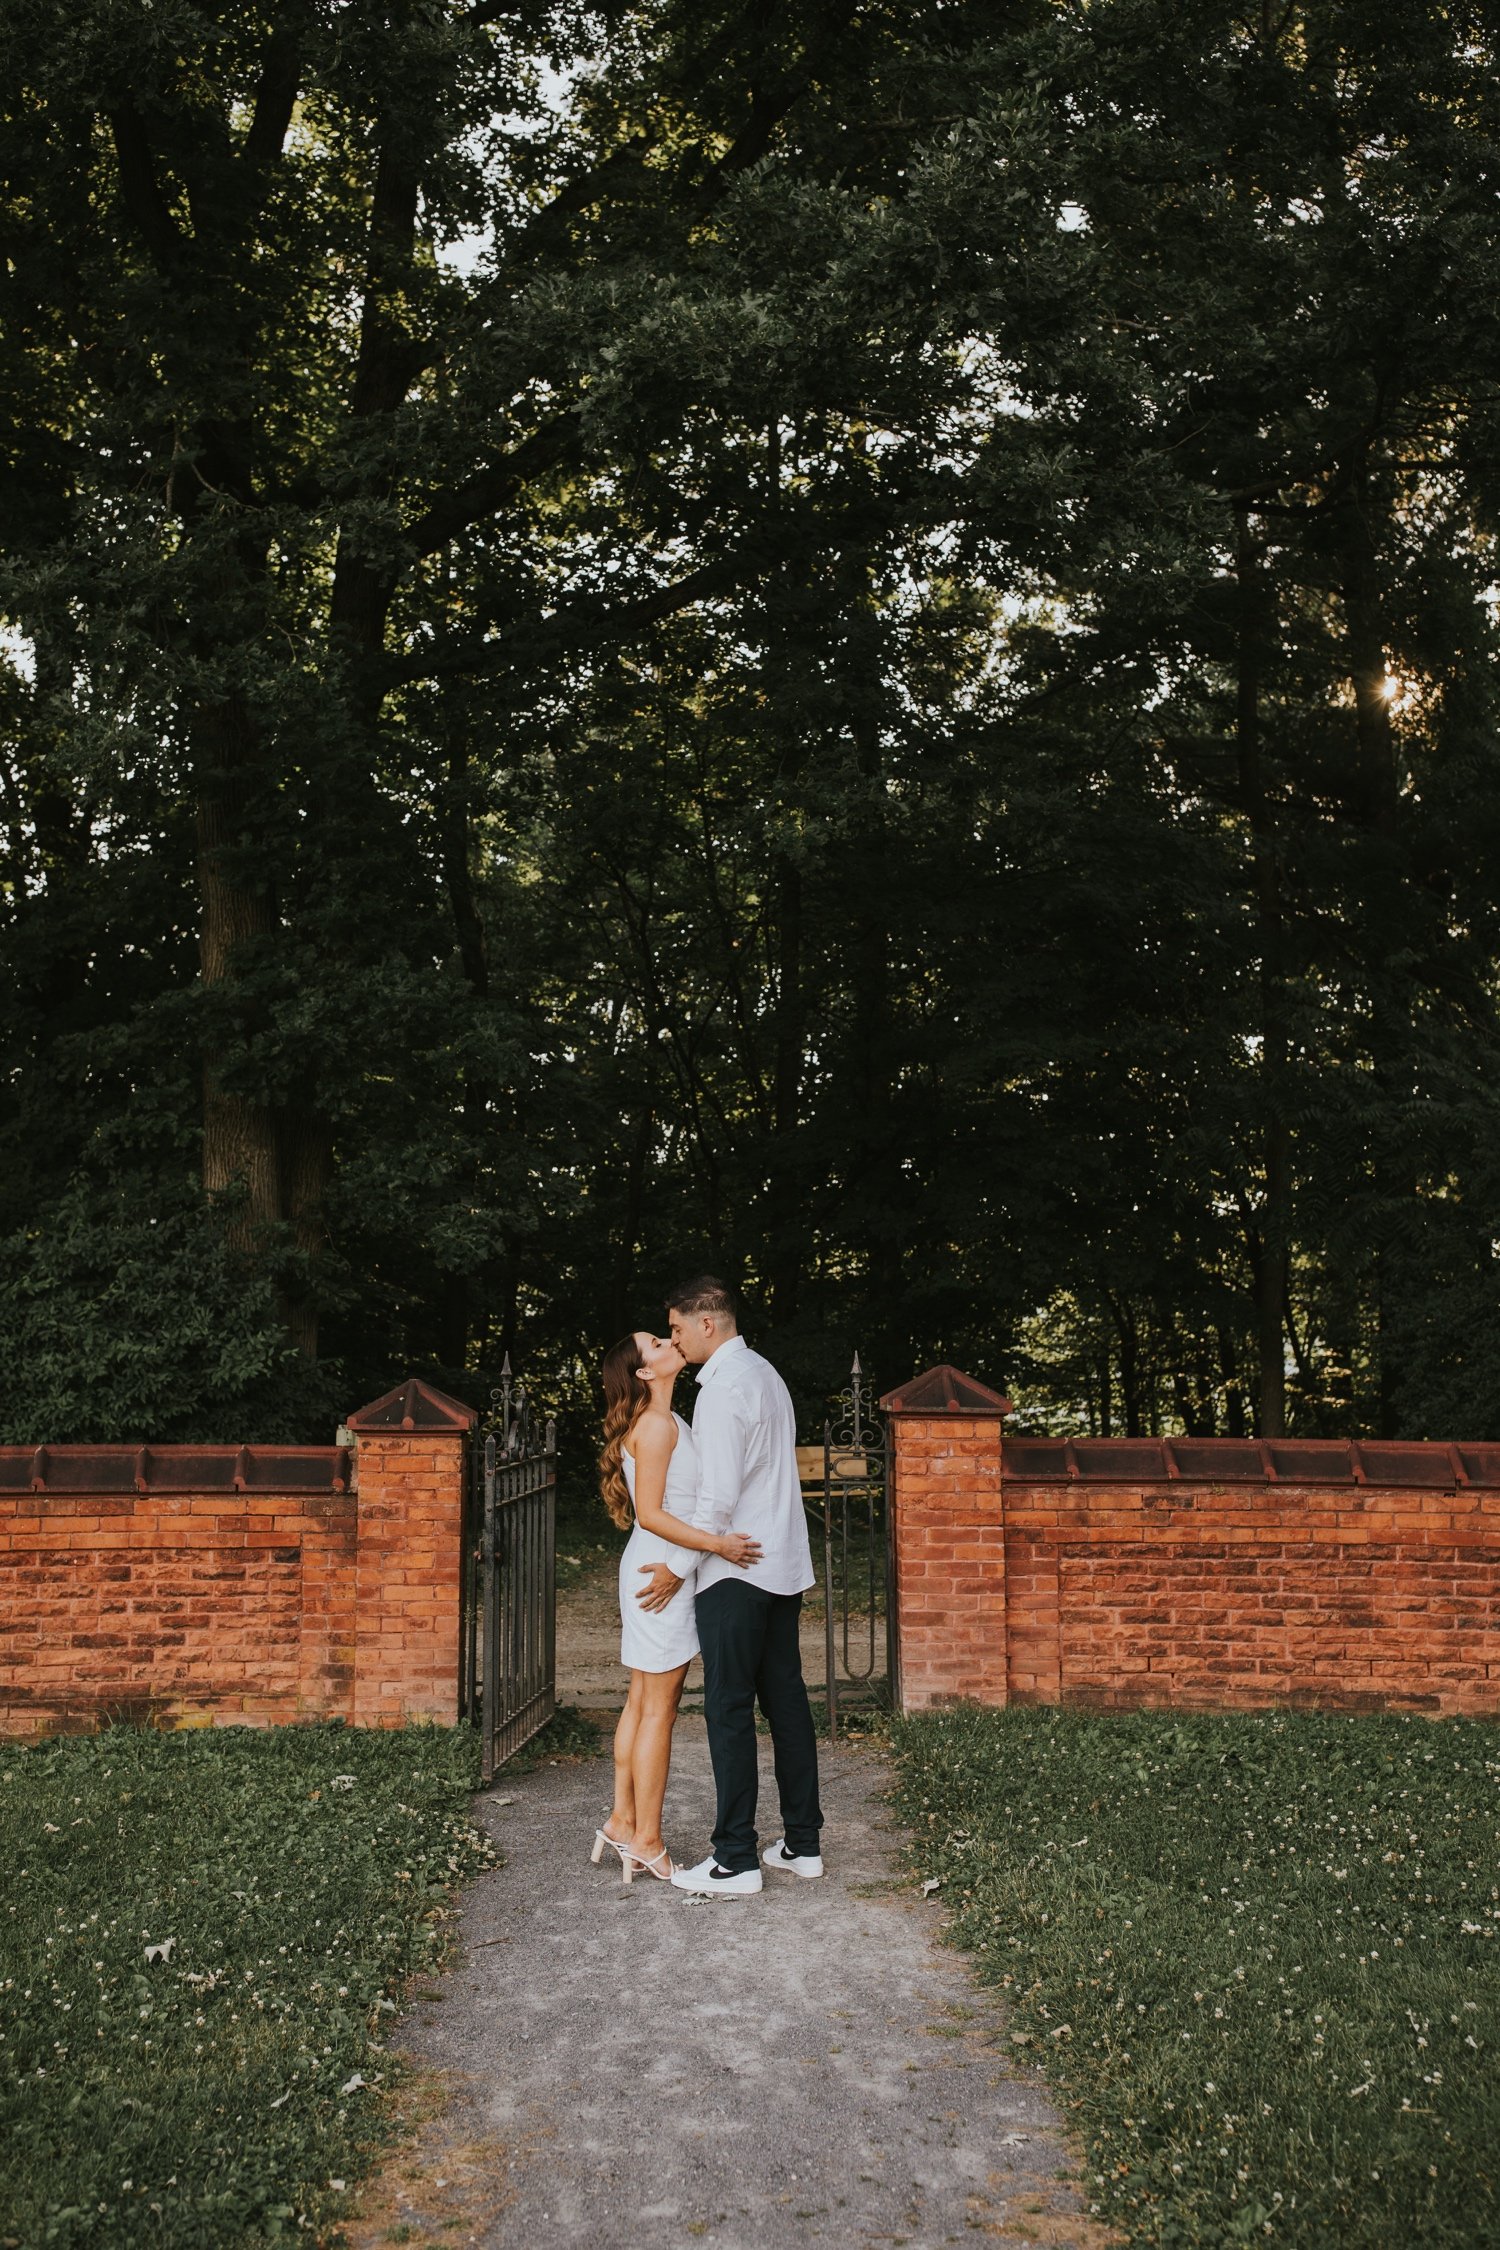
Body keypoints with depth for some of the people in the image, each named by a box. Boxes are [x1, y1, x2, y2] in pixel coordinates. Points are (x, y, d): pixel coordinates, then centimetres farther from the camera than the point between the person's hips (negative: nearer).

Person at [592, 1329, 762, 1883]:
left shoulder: (669, 1423, 14)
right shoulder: (656, 1426, -16)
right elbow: (650, 1514, -20)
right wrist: (715, 1542, -25)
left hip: (659, 1571, 10)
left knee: (643, 1703, 14)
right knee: (658, 1709, -2)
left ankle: (622, 1821, 23)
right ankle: (646, 1841, 6)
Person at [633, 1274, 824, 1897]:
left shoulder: (723, 1385, -15)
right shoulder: (765, 1373, 14)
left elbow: (719, 1494, -20)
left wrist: (677, 1567, -10)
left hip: (734, 1569, -9)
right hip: (783, 1564, 9)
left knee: (729, 1710, -3)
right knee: (785, 1699, 12)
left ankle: (736, 1860, 2)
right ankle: (802, 1843, 19)